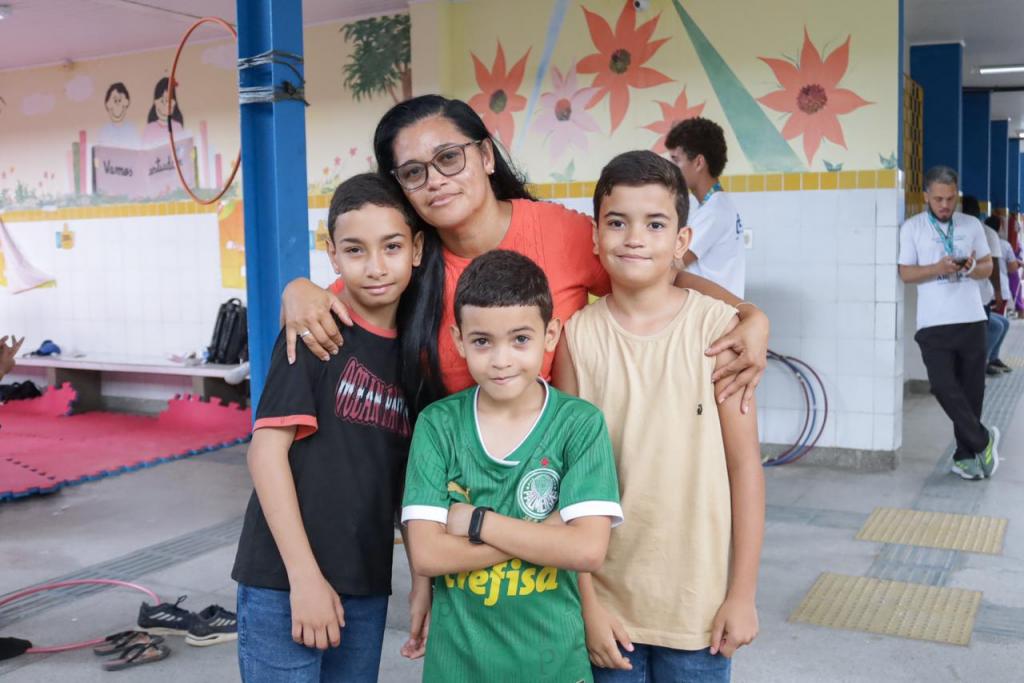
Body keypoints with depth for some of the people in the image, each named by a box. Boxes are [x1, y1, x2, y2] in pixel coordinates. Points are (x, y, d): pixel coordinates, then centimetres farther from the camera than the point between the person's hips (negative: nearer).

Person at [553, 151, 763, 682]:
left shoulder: (717, 328, -8)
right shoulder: (578, 335, -5)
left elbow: (744, 464, -5)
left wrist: (743, 593, -3)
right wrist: (585, 599, -3)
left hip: (698, 601, -1)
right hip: (607, 600, 1)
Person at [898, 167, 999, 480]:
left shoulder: (972, 224, 8)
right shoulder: (912, 227, 1)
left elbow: (988, 266, 12)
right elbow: (906, 273, -1)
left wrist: (972, 268, -11)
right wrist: (937, 268, -18)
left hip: (971, 320, 2)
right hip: (933, 324, -2)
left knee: (971, 389, 5)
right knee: (944, 387, -10)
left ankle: (966, 456, 16)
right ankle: (982, 440, 9)